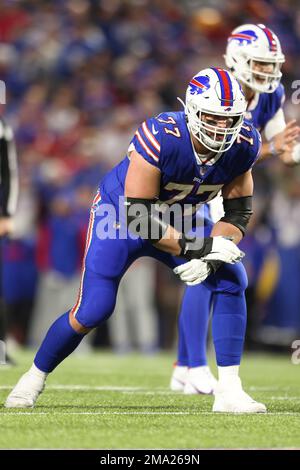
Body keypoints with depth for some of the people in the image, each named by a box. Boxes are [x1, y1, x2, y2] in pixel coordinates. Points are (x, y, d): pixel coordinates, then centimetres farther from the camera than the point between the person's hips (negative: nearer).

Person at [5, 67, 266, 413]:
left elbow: (238, 212, -8)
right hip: (121, 213, -5)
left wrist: (210, 259, -25)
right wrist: (200, 248, -33)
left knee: (231, 281, -16)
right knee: (92, 311, -9)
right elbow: (137, 217, -32)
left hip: (177, 221, 5)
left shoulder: (243, 145, -19)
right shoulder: (160, 139, -37)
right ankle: (34, 378, 17)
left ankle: (229, 391, -10)